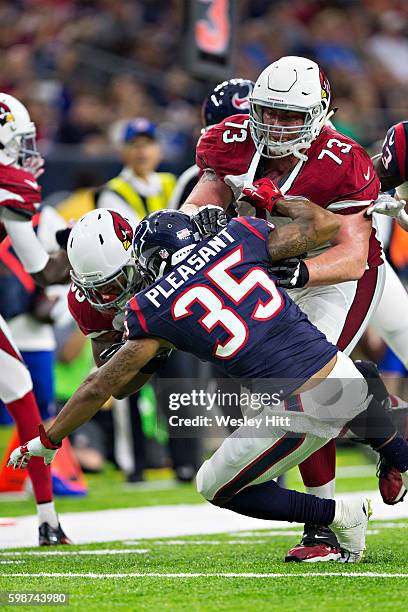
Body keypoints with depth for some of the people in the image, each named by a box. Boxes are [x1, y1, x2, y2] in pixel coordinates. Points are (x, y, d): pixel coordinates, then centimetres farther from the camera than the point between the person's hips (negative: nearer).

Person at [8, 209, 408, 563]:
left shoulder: (154, 308, 0)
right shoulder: (237, 238, 7)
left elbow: (101, 387, 8)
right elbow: (326, 224, 17)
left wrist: (48, 441, 22)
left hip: (299, 412, -5)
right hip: (340, 371, 5)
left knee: (216, 487, 19)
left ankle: (339, 517, 12)